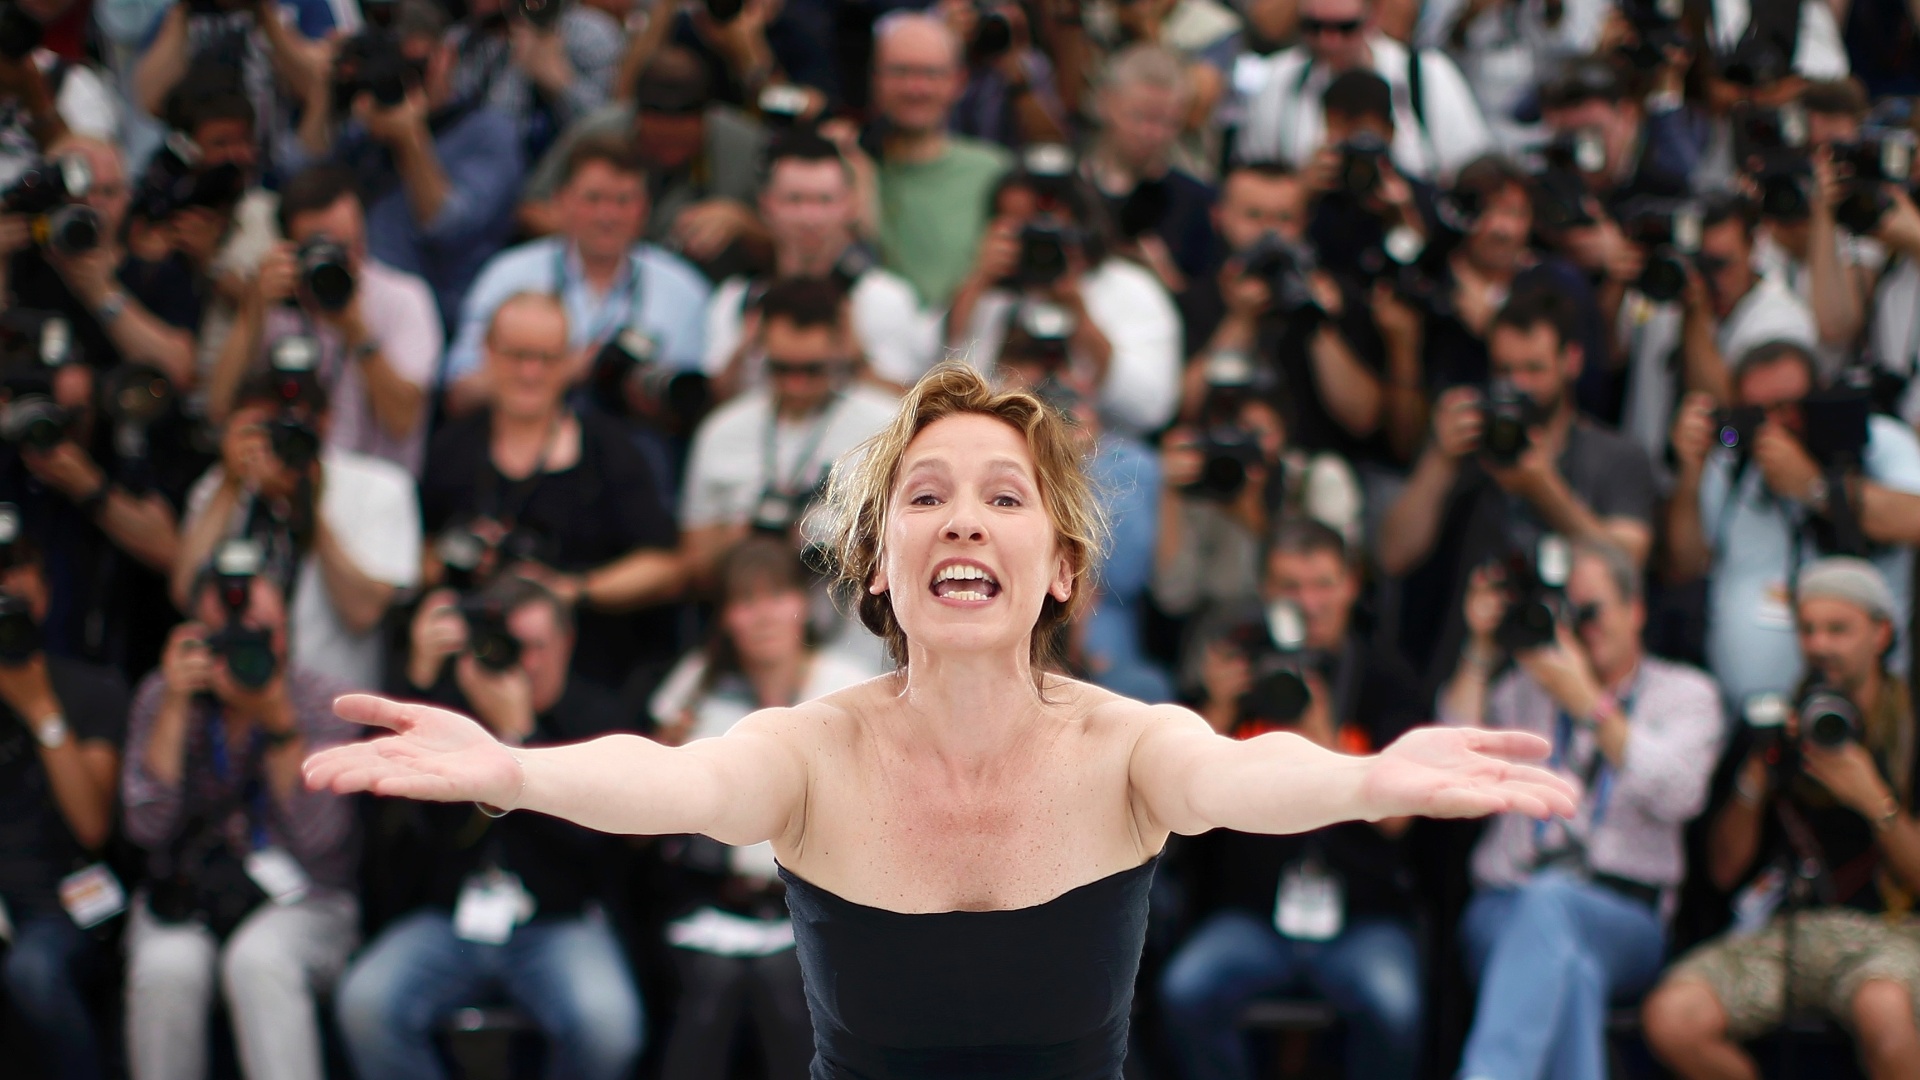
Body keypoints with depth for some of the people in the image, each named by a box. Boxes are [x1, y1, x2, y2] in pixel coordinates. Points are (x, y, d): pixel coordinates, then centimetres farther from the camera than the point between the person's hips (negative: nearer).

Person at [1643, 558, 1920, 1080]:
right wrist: (1754, 780, -4)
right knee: (1670, 1019, -25)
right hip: (1774, 931, 3)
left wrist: (1874, 801, -14)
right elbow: (1724, 871, 11)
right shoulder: (1773, 726, 13)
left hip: (1877, 932, -3)